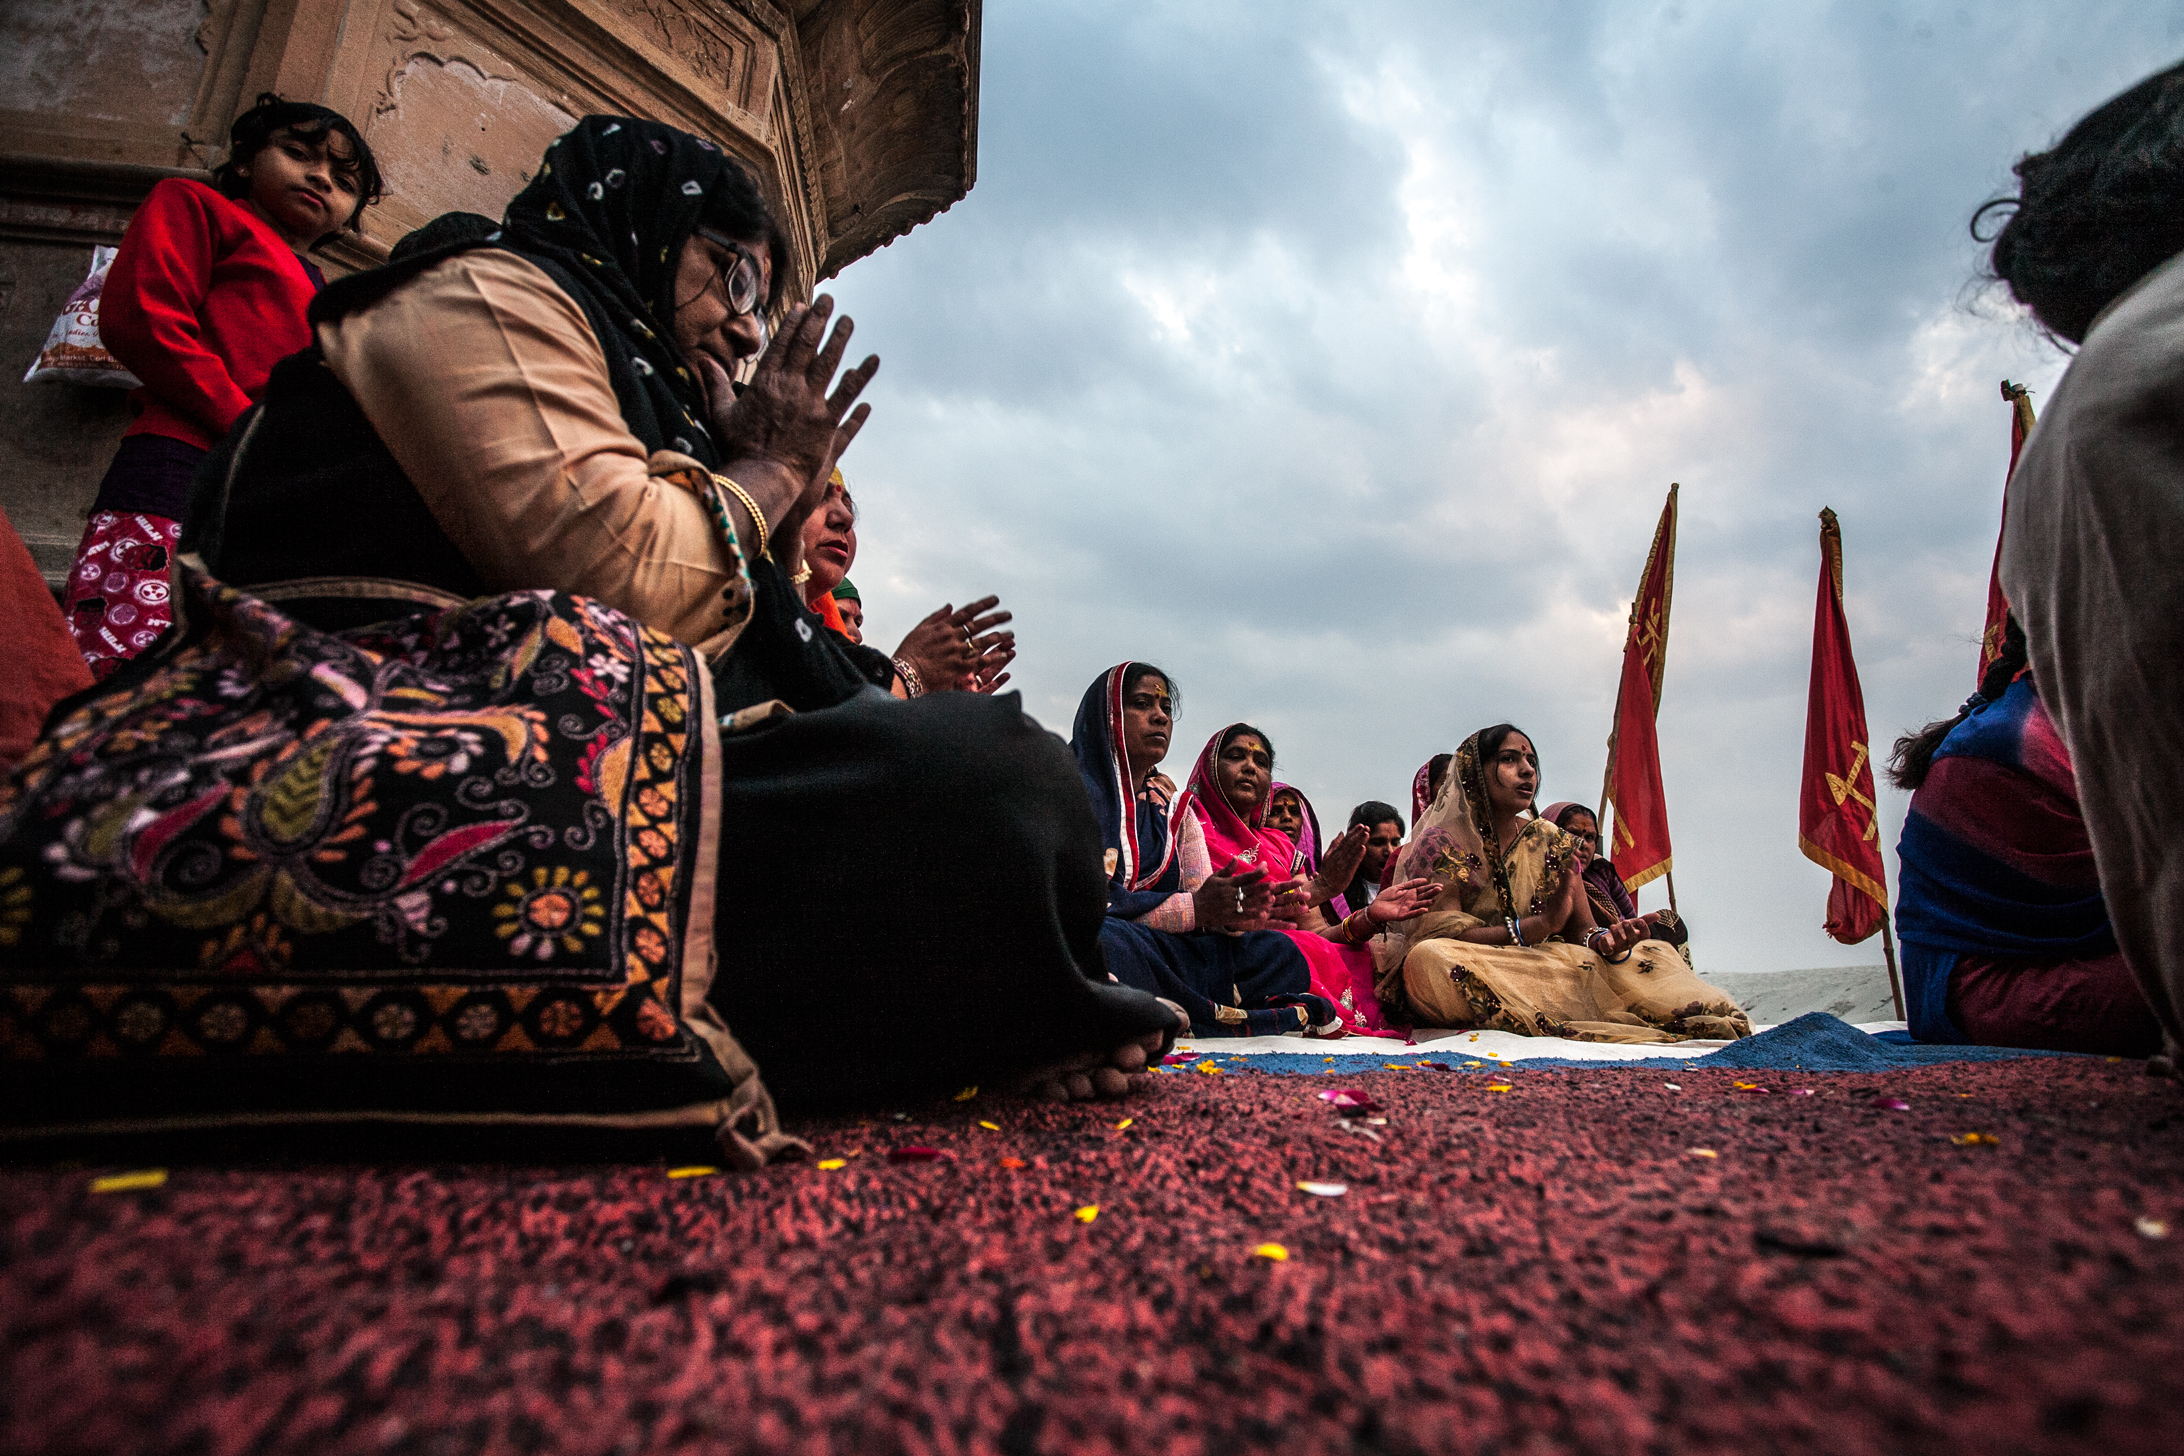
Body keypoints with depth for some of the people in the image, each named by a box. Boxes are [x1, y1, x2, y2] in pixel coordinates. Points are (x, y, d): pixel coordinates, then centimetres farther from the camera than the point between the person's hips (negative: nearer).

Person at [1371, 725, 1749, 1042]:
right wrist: (1542, 924, -21)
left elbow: (1581, 931, 10)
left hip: (1547, 971, 5)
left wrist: (1607, 939, -16)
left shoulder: (1550, 842, 12)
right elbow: (1442, 937, -15)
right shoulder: (1440, 844, -5)